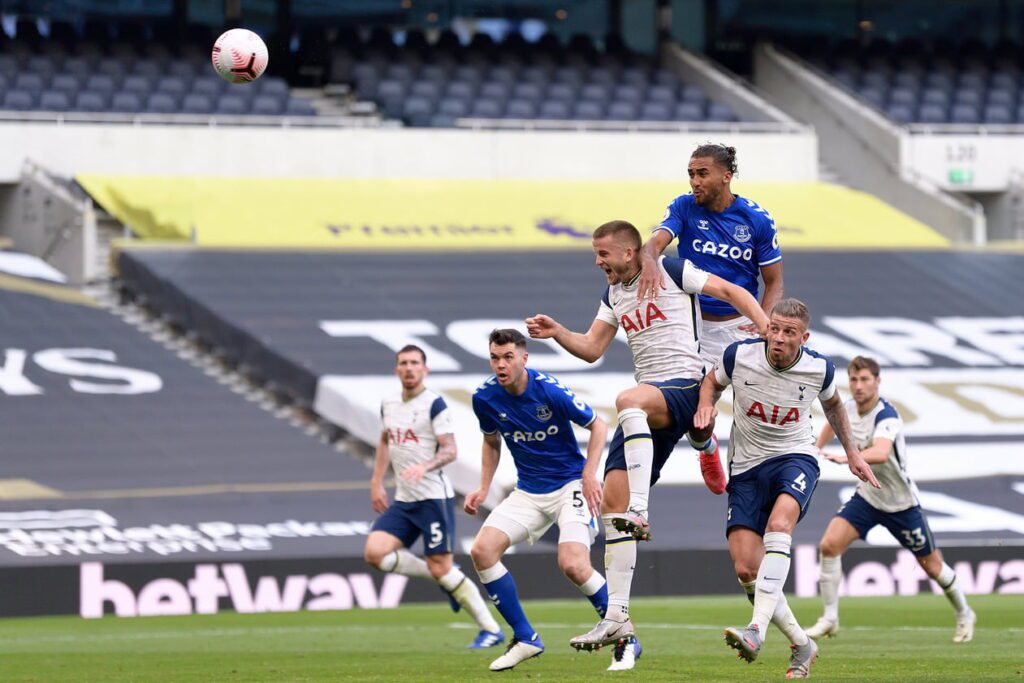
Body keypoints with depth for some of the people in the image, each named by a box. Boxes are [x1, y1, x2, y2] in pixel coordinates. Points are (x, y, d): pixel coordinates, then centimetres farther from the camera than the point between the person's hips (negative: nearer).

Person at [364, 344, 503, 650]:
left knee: (441, 568, -9)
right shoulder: (389, 405, 11)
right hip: (403, 500, 7)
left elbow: (450, 450, -15)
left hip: (433, 497, -7)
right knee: (375, 552, -11)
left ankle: (490, 629, 4)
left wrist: (424, 467, -32)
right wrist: (376, 482, 21)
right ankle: (443, 579, 8)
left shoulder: (434, 404, -9)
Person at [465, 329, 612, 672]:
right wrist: (483, 488, 6)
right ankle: (525, 638, 0)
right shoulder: (485, 397, -6)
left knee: (573, 565, -24)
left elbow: (597, 425, -7)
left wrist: (589, 475, -16)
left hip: (570, 485, -5)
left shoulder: (550, 391, -20)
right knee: (482, 550, -14)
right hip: (528, 492, 5)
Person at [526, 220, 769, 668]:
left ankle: (639, 513, -48)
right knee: (612, 502, -1)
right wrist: (557, 334, 3)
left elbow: (729, 290, -4)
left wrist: (767, 326, -18)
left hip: (685, 386, -8)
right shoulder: (614, 294, 19)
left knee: (629, 401, -41)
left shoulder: (670, 272, -2)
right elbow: (592, 349, 21)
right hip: (649, 404, 8)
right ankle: (617, 618, 1)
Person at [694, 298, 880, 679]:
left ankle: (757, 631, -45)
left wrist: (851, 451, 21)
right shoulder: (739, 356, -10)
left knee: (779, 524, -35)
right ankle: (801, 645, 9)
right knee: (746, 569, -10)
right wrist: (705, 406, -9)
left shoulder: (819, 369, -8)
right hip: (746, 466, 2)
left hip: (795, 458, -2)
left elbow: (832, 404, 16)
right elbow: (713, 381, 13)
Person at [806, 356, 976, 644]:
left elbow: (880, 453, -51)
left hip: (901, 504, -5)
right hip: (867, 497, 5)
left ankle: (964, 614, 35)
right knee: (829, 545, -16)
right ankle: (830, 618, -6)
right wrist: (817, 449, 23)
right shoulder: (849, 407, -7)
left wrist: (846, 458, -65)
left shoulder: (887, 417, -29)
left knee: (932, 567, 8)